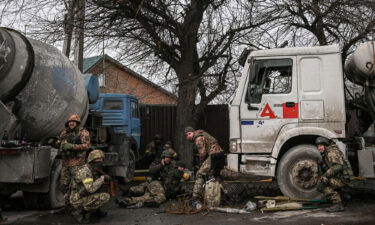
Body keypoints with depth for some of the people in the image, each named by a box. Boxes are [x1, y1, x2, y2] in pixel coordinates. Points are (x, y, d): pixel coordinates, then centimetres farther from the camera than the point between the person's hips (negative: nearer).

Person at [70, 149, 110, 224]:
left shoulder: (92, 170, 8)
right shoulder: (84, 171, -21)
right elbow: (91, 189, -32)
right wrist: (102, 178, -23)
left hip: (84, 197, 9)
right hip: (79, 201, -9)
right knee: (105, 197, -20)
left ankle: (96, 210, 14)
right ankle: (81, 211, -10)